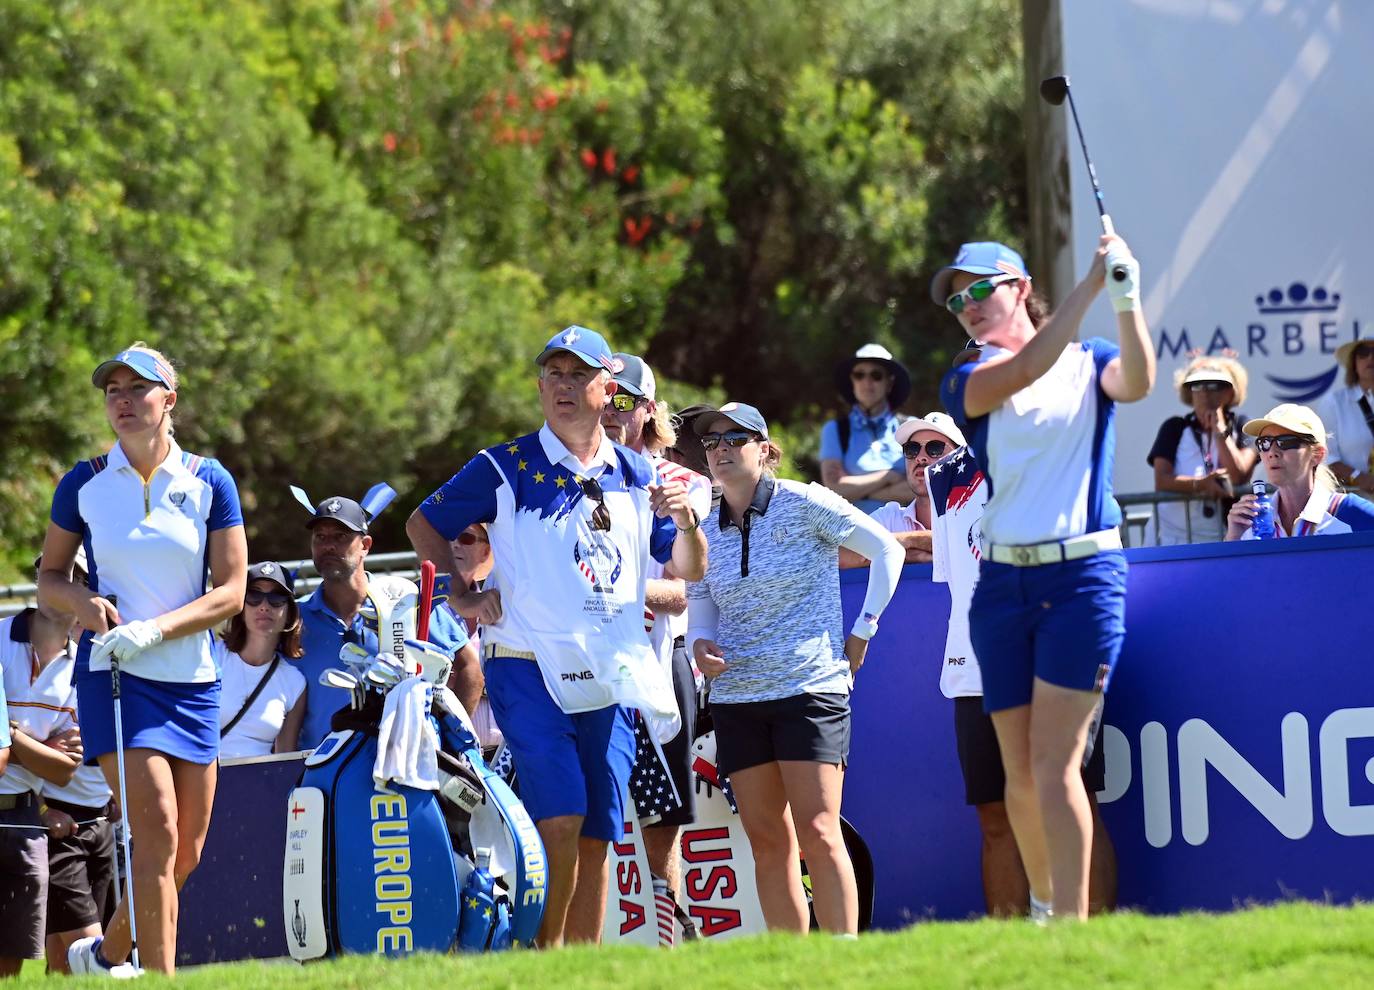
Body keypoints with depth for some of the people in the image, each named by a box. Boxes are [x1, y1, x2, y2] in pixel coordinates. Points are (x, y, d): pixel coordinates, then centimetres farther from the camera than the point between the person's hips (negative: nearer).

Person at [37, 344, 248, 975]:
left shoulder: (209, 482, 1)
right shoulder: (84, 485, 1)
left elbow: (231, 592, -2)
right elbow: (49, 577, 9)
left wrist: (155, 629, -16)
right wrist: (81, 602, -14)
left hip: (192, 683, 3)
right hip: (114, 678, -3)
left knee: (186, 853, 7)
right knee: (159, 833, -18)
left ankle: (105, 954, 29)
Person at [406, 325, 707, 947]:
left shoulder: (636, 476, 13)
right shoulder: (507, 470, 1)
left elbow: (689, 569, 16)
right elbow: (424, 525, 9)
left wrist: (686, 521, -4)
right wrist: (462, 595, -3)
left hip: (608, 679, 4)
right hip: (528, 669, -4)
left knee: (596, 838, 3)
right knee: (559, 821, -17)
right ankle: (543, 963, -8)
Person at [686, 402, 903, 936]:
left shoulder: (805, 505, -4)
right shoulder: (706, 531, 9)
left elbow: (886, 550, 2)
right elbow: (700, 601, 15)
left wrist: (863, 628, 0)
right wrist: (700, 644, -7)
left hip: (810, 687, -5)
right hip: (737, 696, 5)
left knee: (818, 832, -12)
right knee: (766, 841, 3)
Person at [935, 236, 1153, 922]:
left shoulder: (1089, 364, 9)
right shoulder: (967, 382, 9)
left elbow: (1136, 383, -13)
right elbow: (1025, 371, -11)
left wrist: (1126, 299, -26)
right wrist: (1091, 283, -16)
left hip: (1083, 574, -3)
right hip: (1002, 583, 3)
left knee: (1055, 764, -14)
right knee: (1019, 773, 4)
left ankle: (1074, 924, -16)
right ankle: (1043, 909, 20)